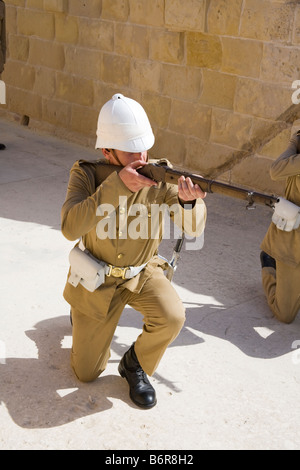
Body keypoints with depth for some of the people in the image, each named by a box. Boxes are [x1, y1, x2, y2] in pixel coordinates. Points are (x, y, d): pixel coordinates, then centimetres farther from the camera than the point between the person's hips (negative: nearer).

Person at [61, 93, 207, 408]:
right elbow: (70, 228, -36)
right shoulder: (86, 174, -20)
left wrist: (188, 200, -47)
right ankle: (82, 312, 38)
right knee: (86, 373, 7)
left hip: (142, 273, 1)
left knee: (172, 317, -30)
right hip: (96, 279, -1)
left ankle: (135, 364, 3)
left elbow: (192, 228, -24)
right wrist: (116, 186, -44)